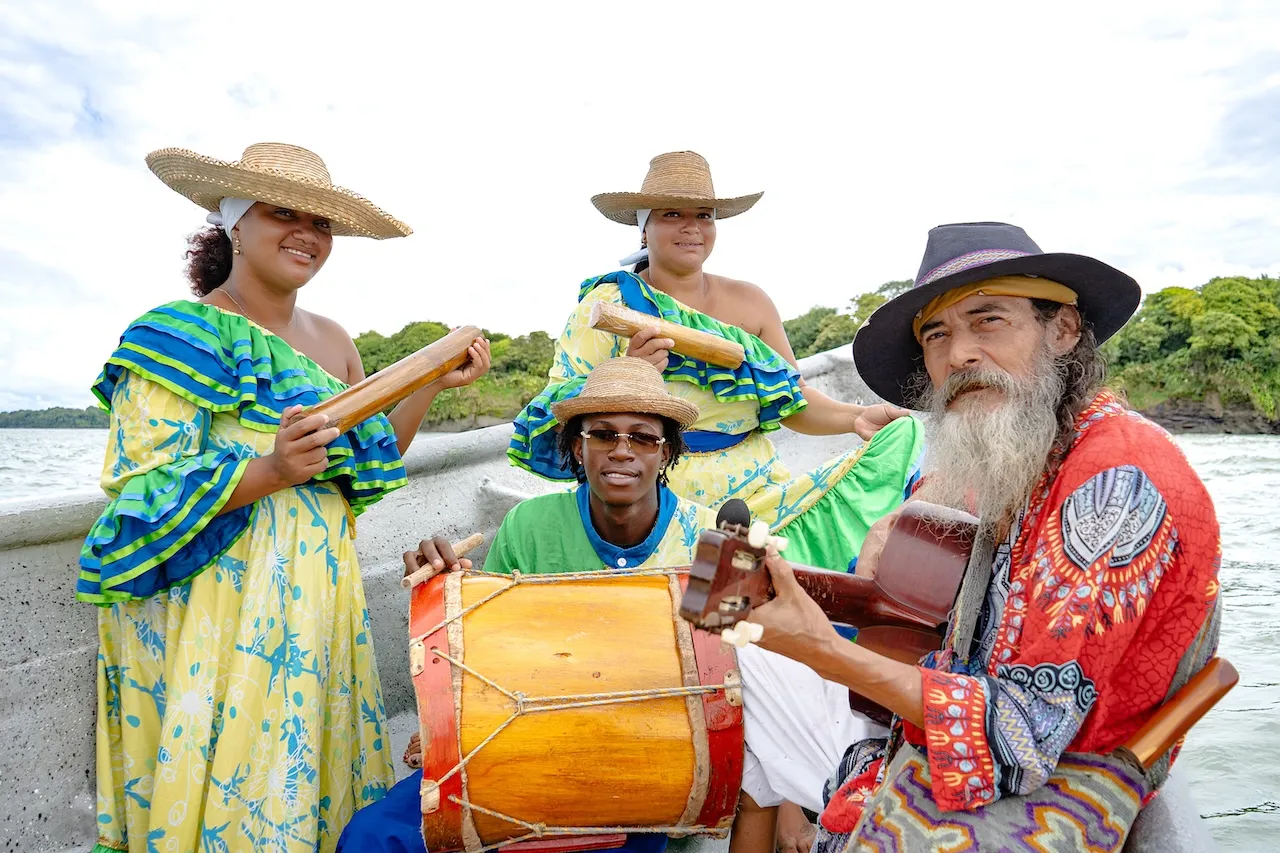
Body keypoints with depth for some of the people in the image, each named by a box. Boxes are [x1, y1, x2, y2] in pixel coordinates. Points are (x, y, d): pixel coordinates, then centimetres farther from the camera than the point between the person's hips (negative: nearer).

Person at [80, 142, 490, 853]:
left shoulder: (332, 340, 9)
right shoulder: (180, 334, -11)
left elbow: (368, 462, 14)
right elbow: (143, 492, -15)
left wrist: (435, 383, 4)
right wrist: (271, 471, -29)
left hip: (319, 592, 6)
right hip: (215, 603, -6)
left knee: (312, 781, 16)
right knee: (228, 790, 4)